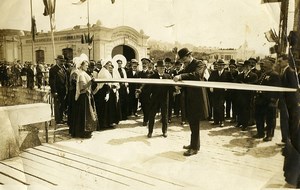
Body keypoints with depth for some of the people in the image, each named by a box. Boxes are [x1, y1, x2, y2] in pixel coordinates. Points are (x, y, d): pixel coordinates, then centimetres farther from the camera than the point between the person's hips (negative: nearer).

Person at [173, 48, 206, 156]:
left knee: (194, 123, -3)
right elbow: (185, 79, 18)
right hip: (189, 97, 8)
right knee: (191, 121, 15)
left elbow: (196, 75, -29)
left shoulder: (199, 64, -9)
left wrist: (181, 76, -38)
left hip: (196, 97, -8)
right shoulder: (187, 66, 15)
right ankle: (194, 143, 28)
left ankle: (194, 147, 6)